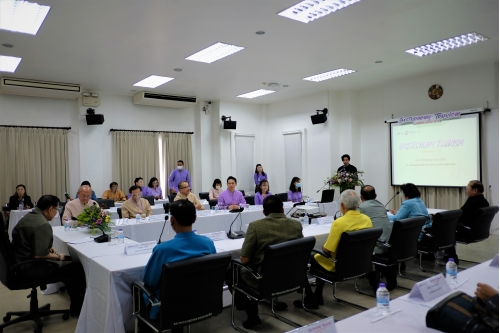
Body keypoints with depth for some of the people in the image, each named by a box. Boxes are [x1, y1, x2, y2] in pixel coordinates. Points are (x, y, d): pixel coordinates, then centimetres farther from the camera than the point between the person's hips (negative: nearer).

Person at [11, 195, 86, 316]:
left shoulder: (28, 217, 7)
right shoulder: (43, 224, -25)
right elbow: (39, 255, -29)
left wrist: (49, 248, 9)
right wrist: (58, 257, -11)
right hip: (31, 267, -10)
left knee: (69, 261, 20)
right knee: (78, 268, -4)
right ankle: (77, 308, 12)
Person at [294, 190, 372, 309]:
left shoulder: (339, 223, -28)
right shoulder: (367, 219, -6)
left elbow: (327, 250, -22)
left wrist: (324, 246, 1)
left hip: (339, 266, -8)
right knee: (318, 257, 31)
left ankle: (310, 300, 15)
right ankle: (318, 295, 34)